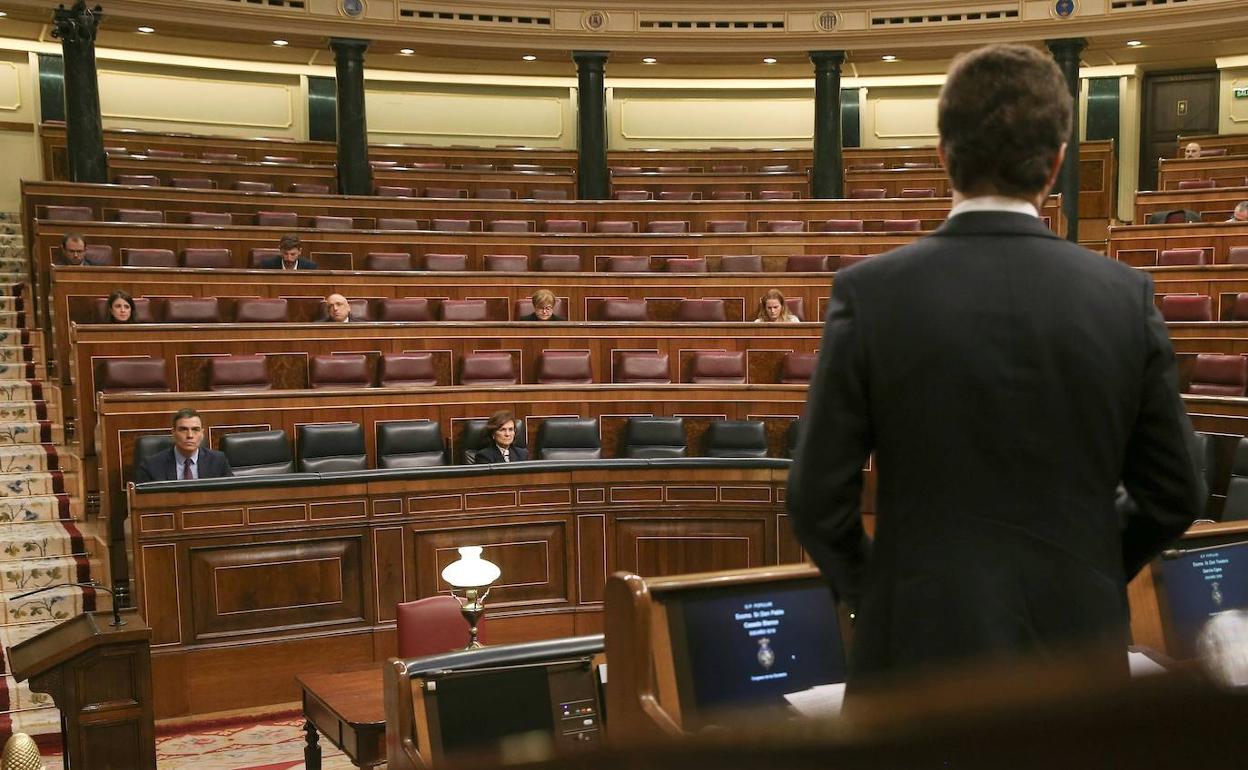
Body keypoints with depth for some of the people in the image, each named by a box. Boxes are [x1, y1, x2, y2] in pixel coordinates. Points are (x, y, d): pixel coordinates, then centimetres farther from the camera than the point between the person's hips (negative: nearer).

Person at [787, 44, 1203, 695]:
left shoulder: (870, 293, -12)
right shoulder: (1125, 297, -5)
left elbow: (817, 497, -8)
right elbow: (1175, 498, 2)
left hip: (923, 638, -2)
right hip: (1076, 640, 2)